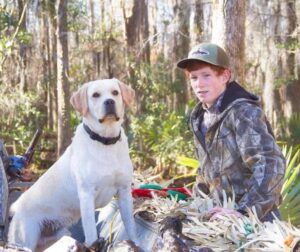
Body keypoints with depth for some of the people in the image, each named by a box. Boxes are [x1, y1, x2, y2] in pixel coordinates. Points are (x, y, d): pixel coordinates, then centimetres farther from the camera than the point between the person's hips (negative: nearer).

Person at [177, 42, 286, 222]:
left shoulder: (244, 112, -17)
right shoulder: (200, 116, 7)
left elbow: (272, 165, -27)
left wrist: (244, 212, -32)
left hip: (257, 215, -7)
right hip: (224, 212, 7)